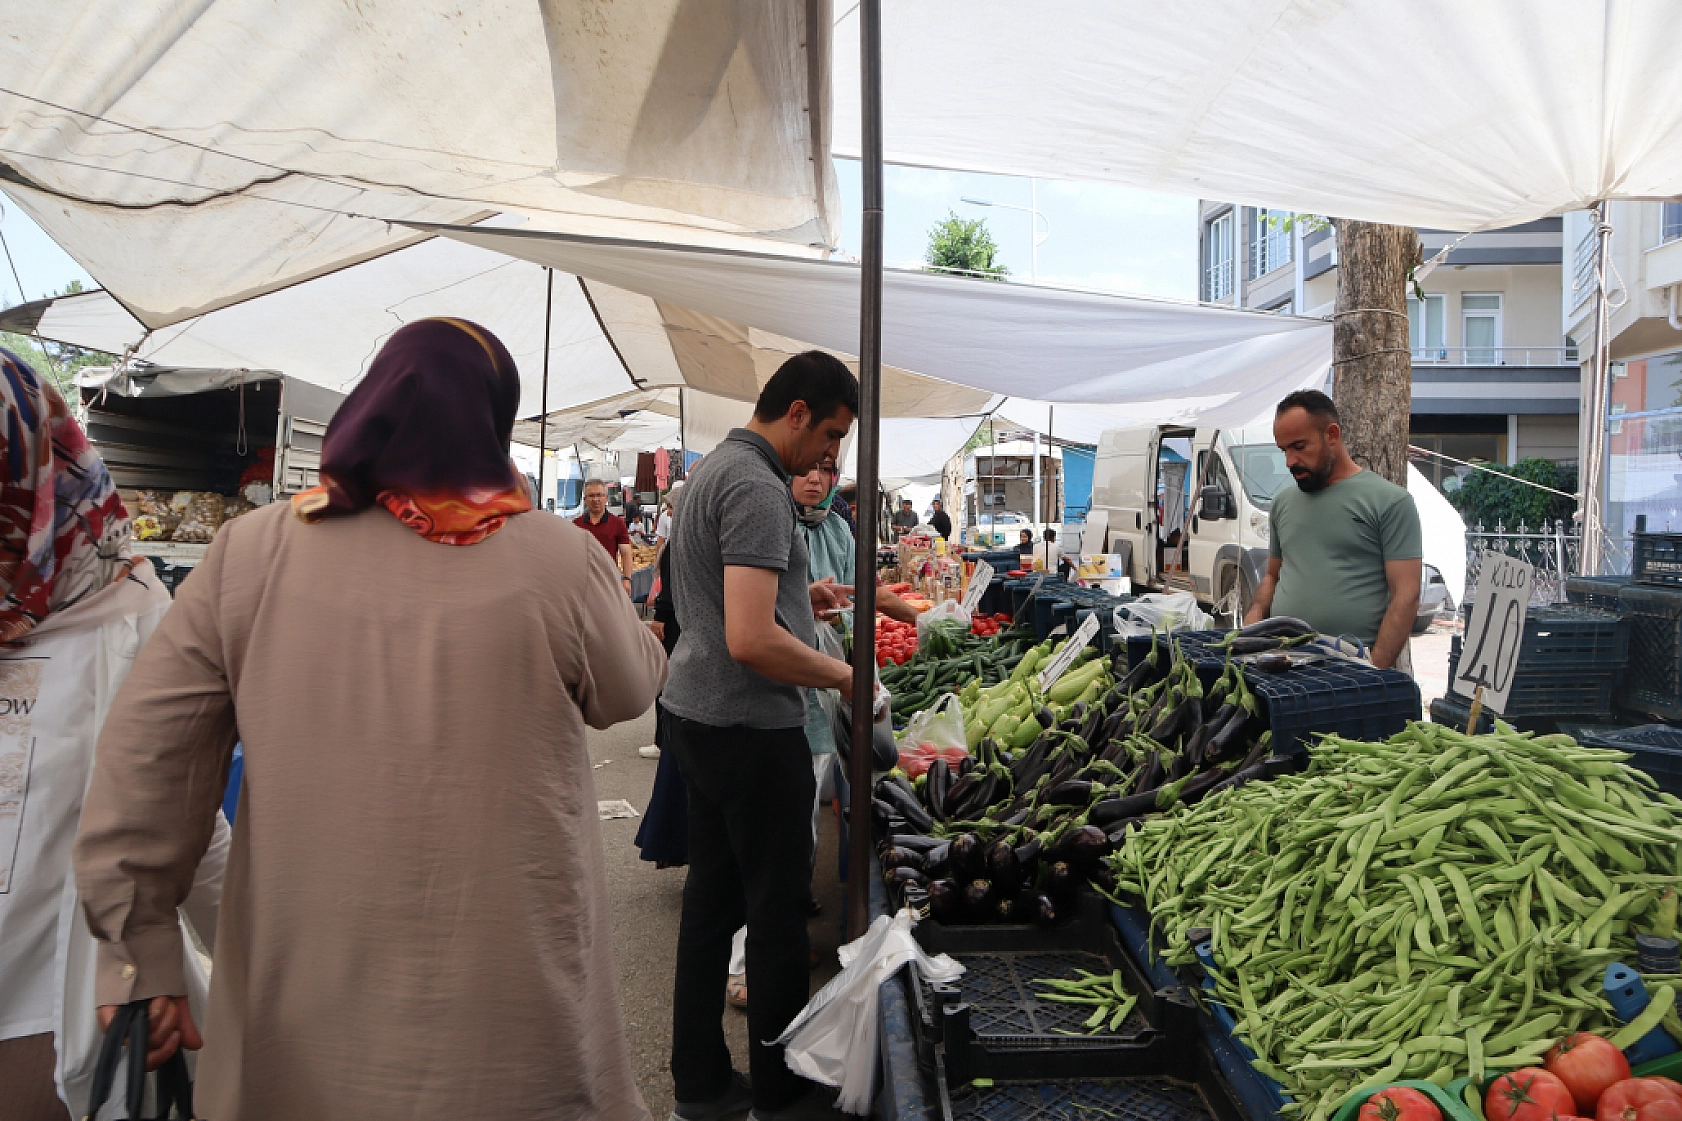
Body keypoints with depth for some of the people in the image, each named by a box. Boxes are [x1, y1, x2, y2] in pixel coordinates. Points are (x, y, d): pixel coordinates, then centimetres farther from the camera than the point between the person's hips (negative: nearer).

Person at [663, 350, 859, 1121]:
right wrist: (843, 674, -13)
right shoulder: (757, 487, -19)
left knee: (712, 899, 16)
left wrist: (800, 597, 15)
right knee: (778, 910, 4)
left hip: (699, 715, 10)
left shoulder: (712, 470, 14)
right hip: (750, 728, -10)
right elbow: (750, 640, -27)